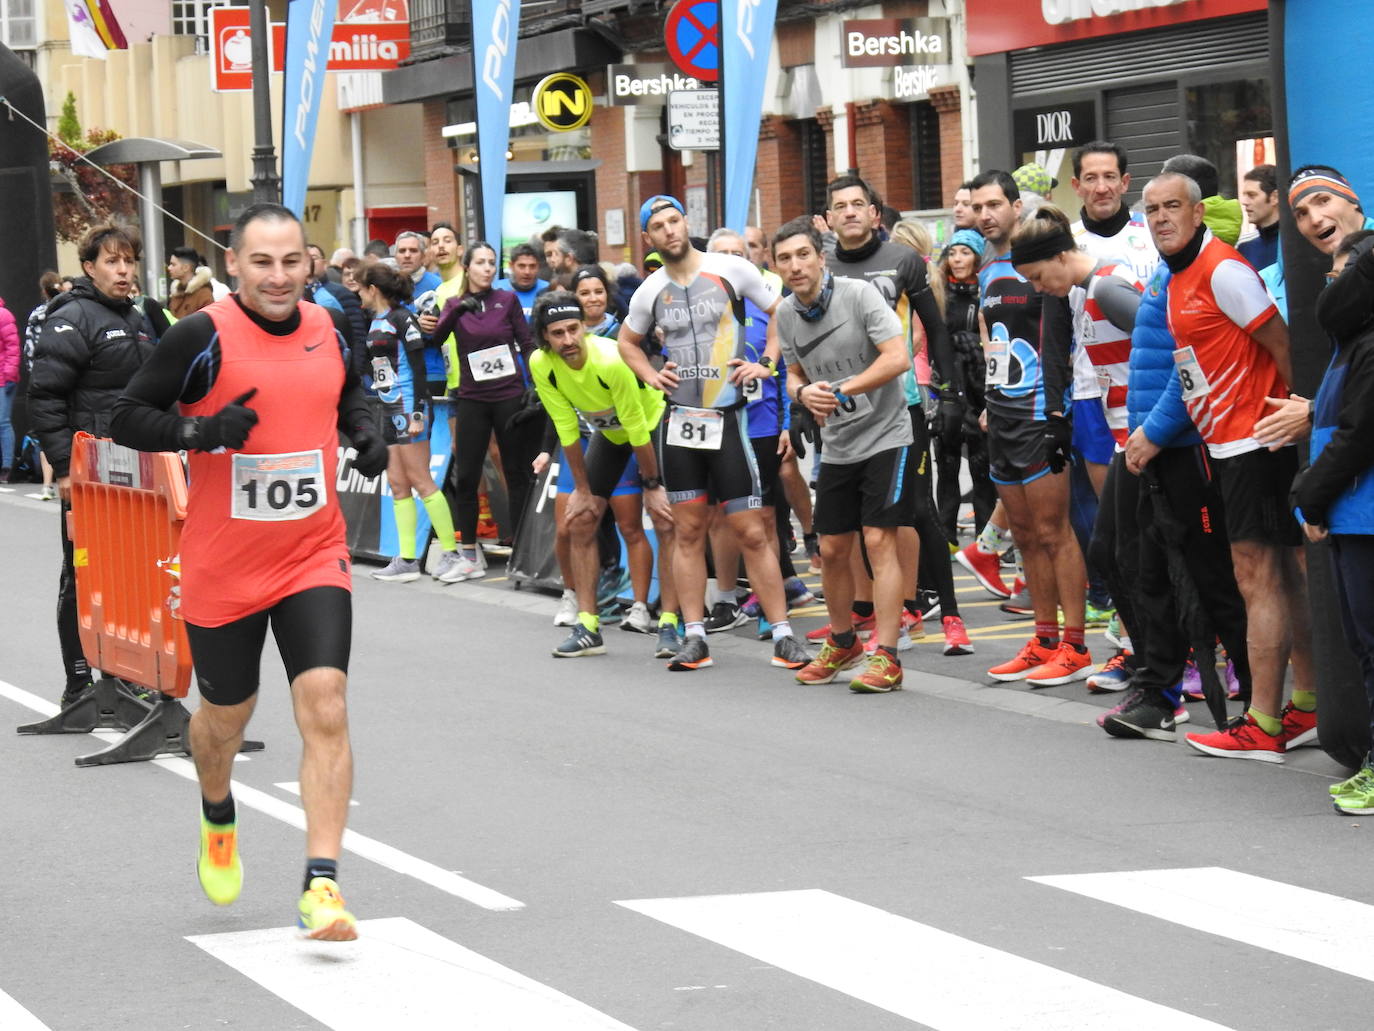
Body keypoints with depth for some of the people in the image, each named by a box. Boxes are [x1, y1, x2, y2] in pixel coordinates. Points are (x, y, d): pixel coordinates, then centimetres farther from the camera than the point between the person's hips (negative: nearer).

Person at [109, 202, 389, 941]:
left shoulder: (330, 329, 1)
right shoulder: (204, 337, -13)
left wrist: (365, 434, 2)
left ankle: (321, 885, -16)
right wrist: (200, 431, -24)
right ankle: (218, 820, 49)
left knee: (324, 706, -15)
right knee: (225, 716, 15)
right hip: (222, 568, -2)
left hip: (313, 558, 2)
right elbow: (127, 416, -8)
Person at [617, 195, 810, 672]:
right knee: (688, 531, 5)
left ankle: (783, 636, 0)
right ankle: (694, 638, 10)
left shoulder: (730, 270, -3)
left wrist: (766, 363, -6)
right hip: (679, 419, 3)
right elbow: (628, 341, 25)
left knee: (751, 533, -4)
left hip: (727, 417, -3)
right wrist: (651, 375, 8)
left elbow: (782, 311, 5)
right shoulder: (650, 292, 6)